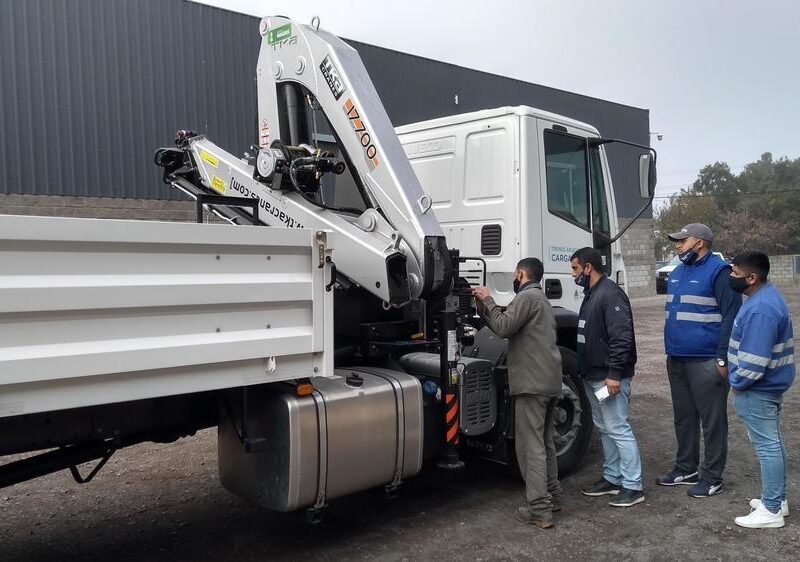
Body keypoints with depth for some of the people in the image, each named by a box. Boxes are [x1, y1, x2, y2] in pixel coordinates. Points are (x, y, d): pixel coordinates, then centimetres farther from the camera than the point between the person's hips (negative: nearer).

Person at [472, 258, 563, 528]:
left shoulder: (527, 296, -10)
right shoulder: (541, 299, 22)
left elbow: (503, 327, -21)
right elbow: (509, 328, 16)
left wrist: (488, 300, -9)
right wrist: (485, 306, 9)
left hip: (532, 384, -10)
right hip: (550, 382, 10)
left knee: (531, 446, -8)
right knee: (544, 442, 20)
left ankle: (539, 510, -8)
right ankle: (552, 495, 29)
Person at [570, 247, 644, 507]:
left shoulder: (611, 294, -16)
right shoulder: (591, 295, 15)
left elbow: (622, 337, -23)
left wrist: (614, 374, -25)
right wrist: (585, 370, 21)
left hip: (609, 378, -10)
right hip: (593, 376, 10)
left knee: (618, 429, -5)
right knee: (604, 428, 16)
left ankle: (633, 486, 3)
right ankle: (611, 478, 26)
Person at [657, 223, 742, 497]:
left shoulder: (719, 271, -11)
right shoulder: (677, 273, 15)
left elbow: (731, 316, -14)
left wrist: (723, 359, -17)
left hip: (706, 361, -8)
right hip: (676, 360, 8)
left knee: (712, 421, 2)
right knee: (683, 418, 16)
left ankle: (712, 478, 11)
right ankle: (685, 469, 28)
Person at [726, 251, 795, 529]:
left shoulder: (761, 309, -27)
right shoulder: (766, 295, 8)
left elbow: (754, 360, -28)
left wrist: (737, 382, -13)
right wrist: (739, 379, 18)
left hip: (757, 390, -11)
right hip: (768, 386, 11)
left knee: (767, 446, -2)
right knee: (772, 443, 18)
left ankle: (771, 510, 8)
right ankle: (777, 499, 30)